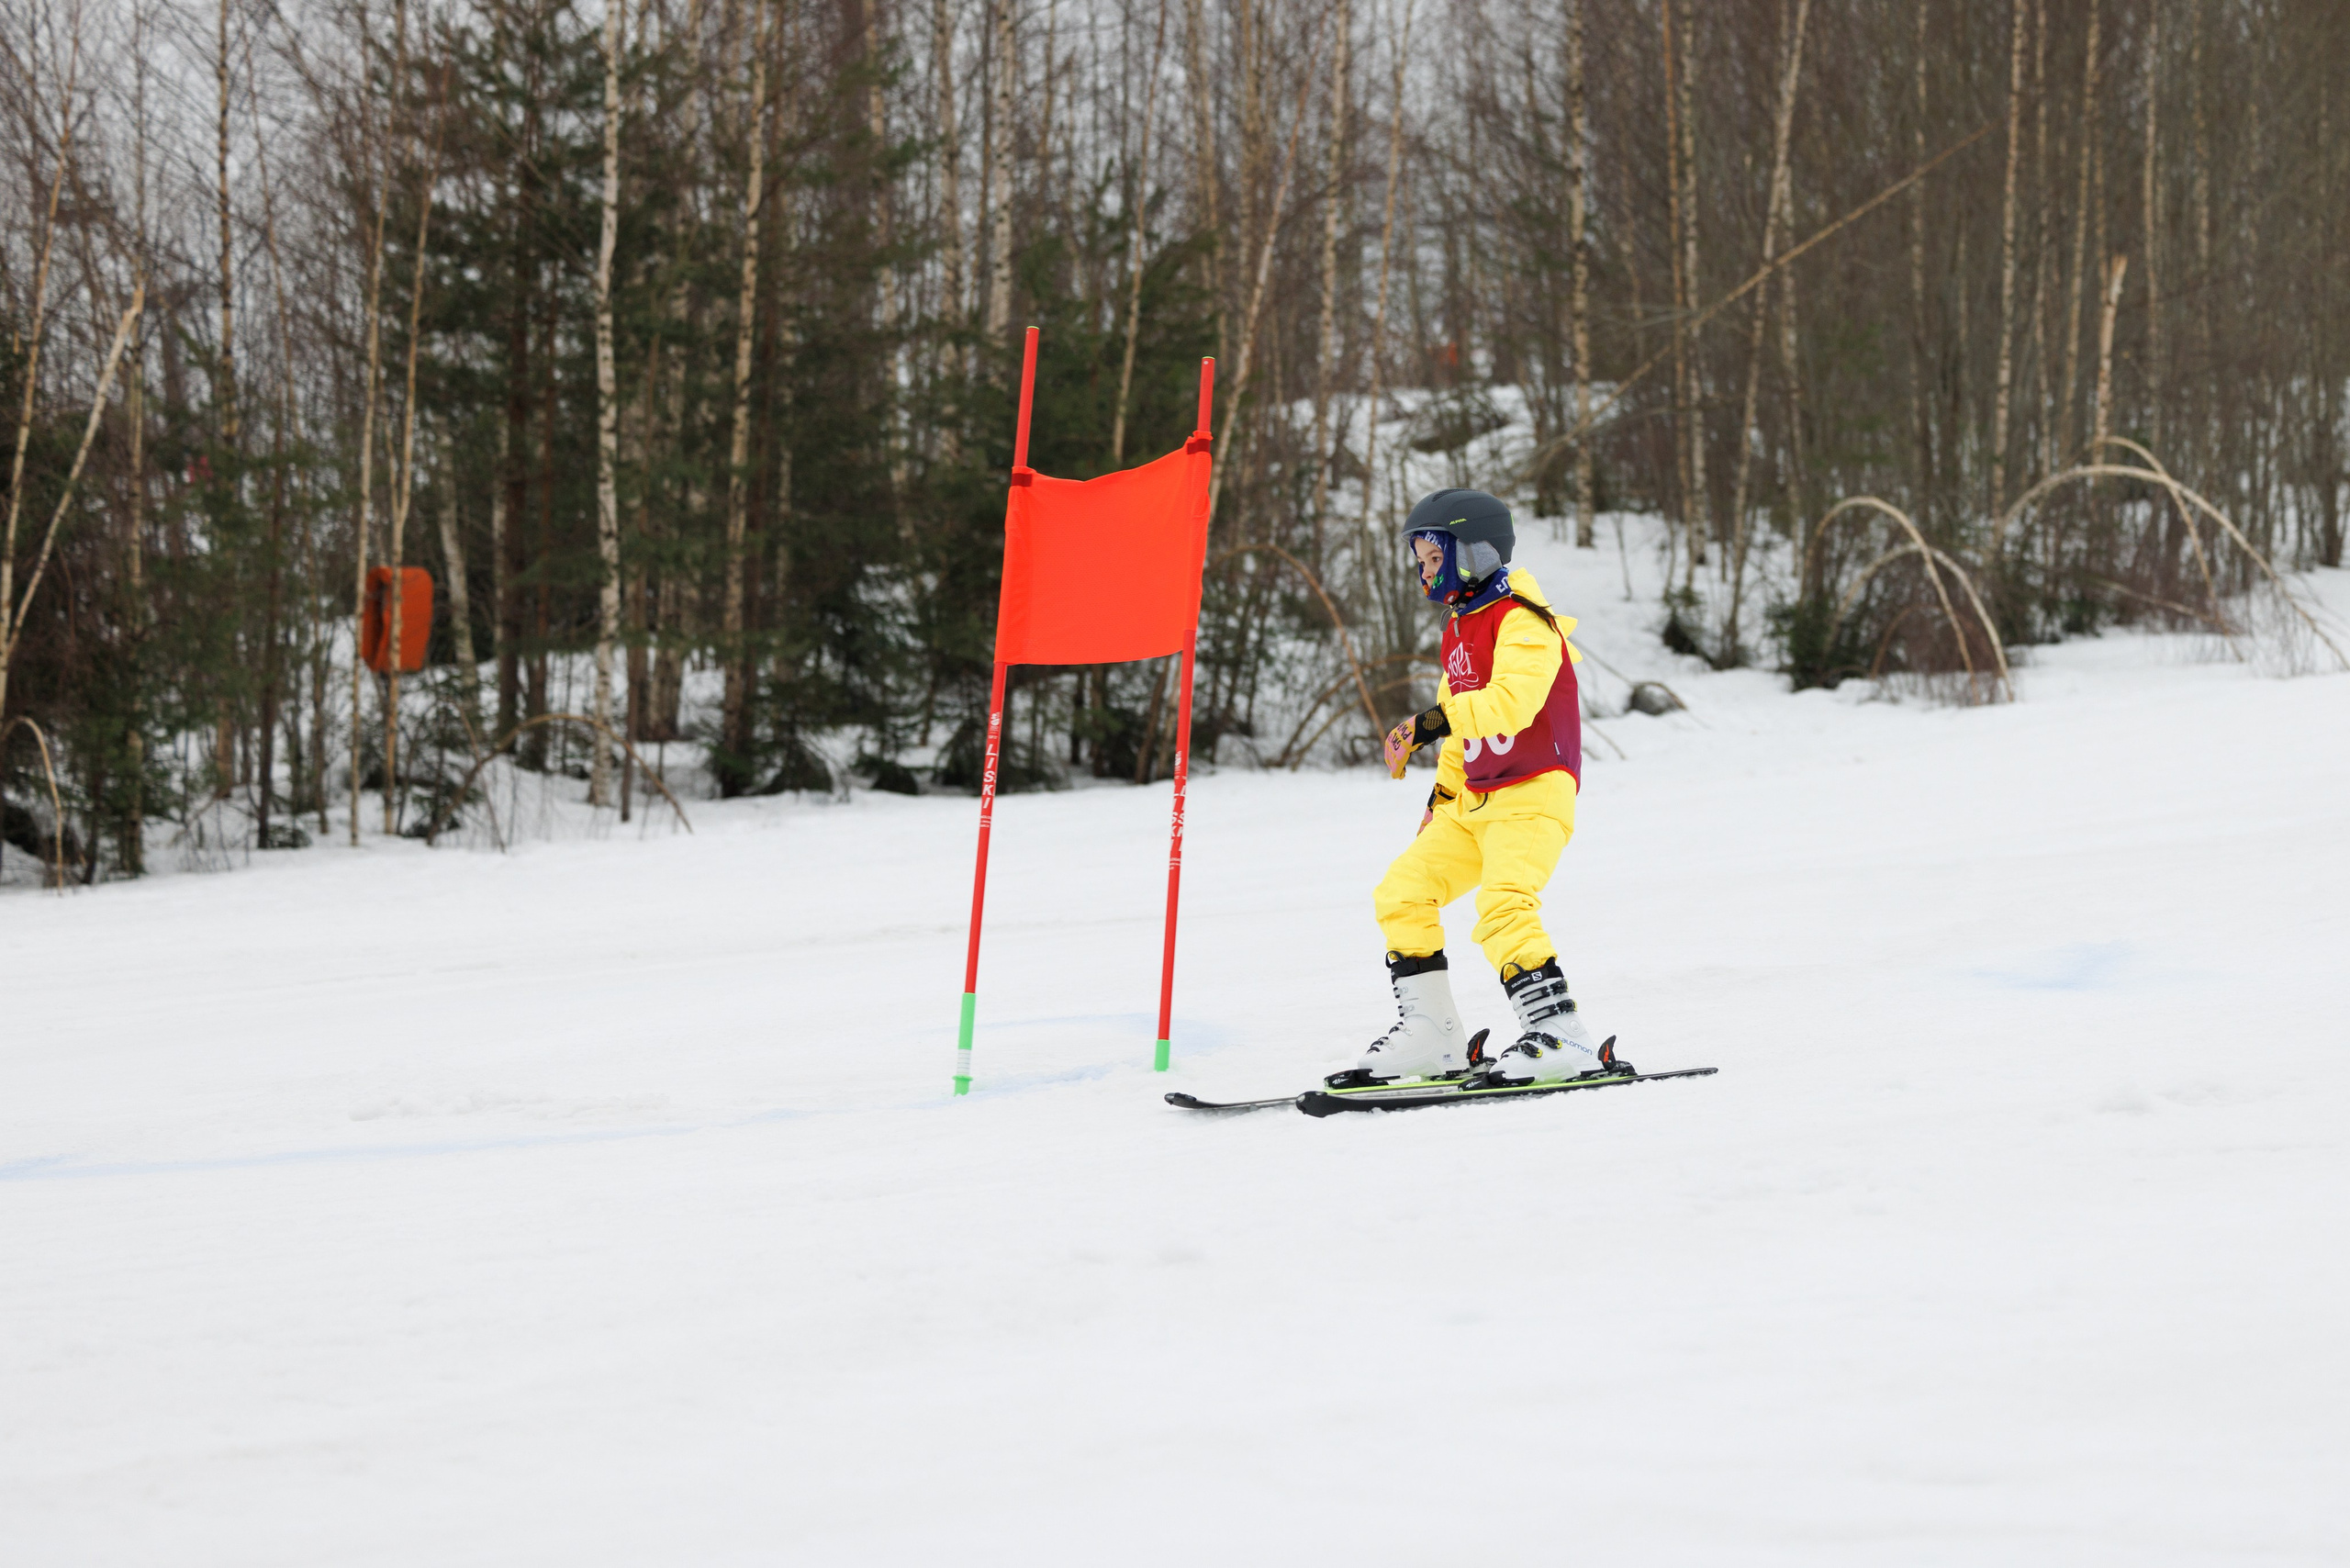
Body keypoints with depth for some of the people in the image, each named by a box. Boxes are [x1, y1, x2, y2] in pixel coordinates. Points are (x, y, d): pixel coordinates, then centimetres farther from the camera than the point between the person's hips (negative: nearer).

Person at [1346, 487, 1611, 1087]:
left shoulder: (1522, 621, -12)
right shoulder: (1460, 626, 18)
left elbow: (1510, 701, -28)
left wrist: (1436, 722, -29)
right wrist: (1445, 789, 26)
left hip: (1533, 795, -10)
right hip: (1475, 799, 10)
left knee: (1504, 903, -27)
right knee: (1403, 892, 4)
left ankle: (1560, 1037, -29)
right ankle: (1430, 1034, 8)